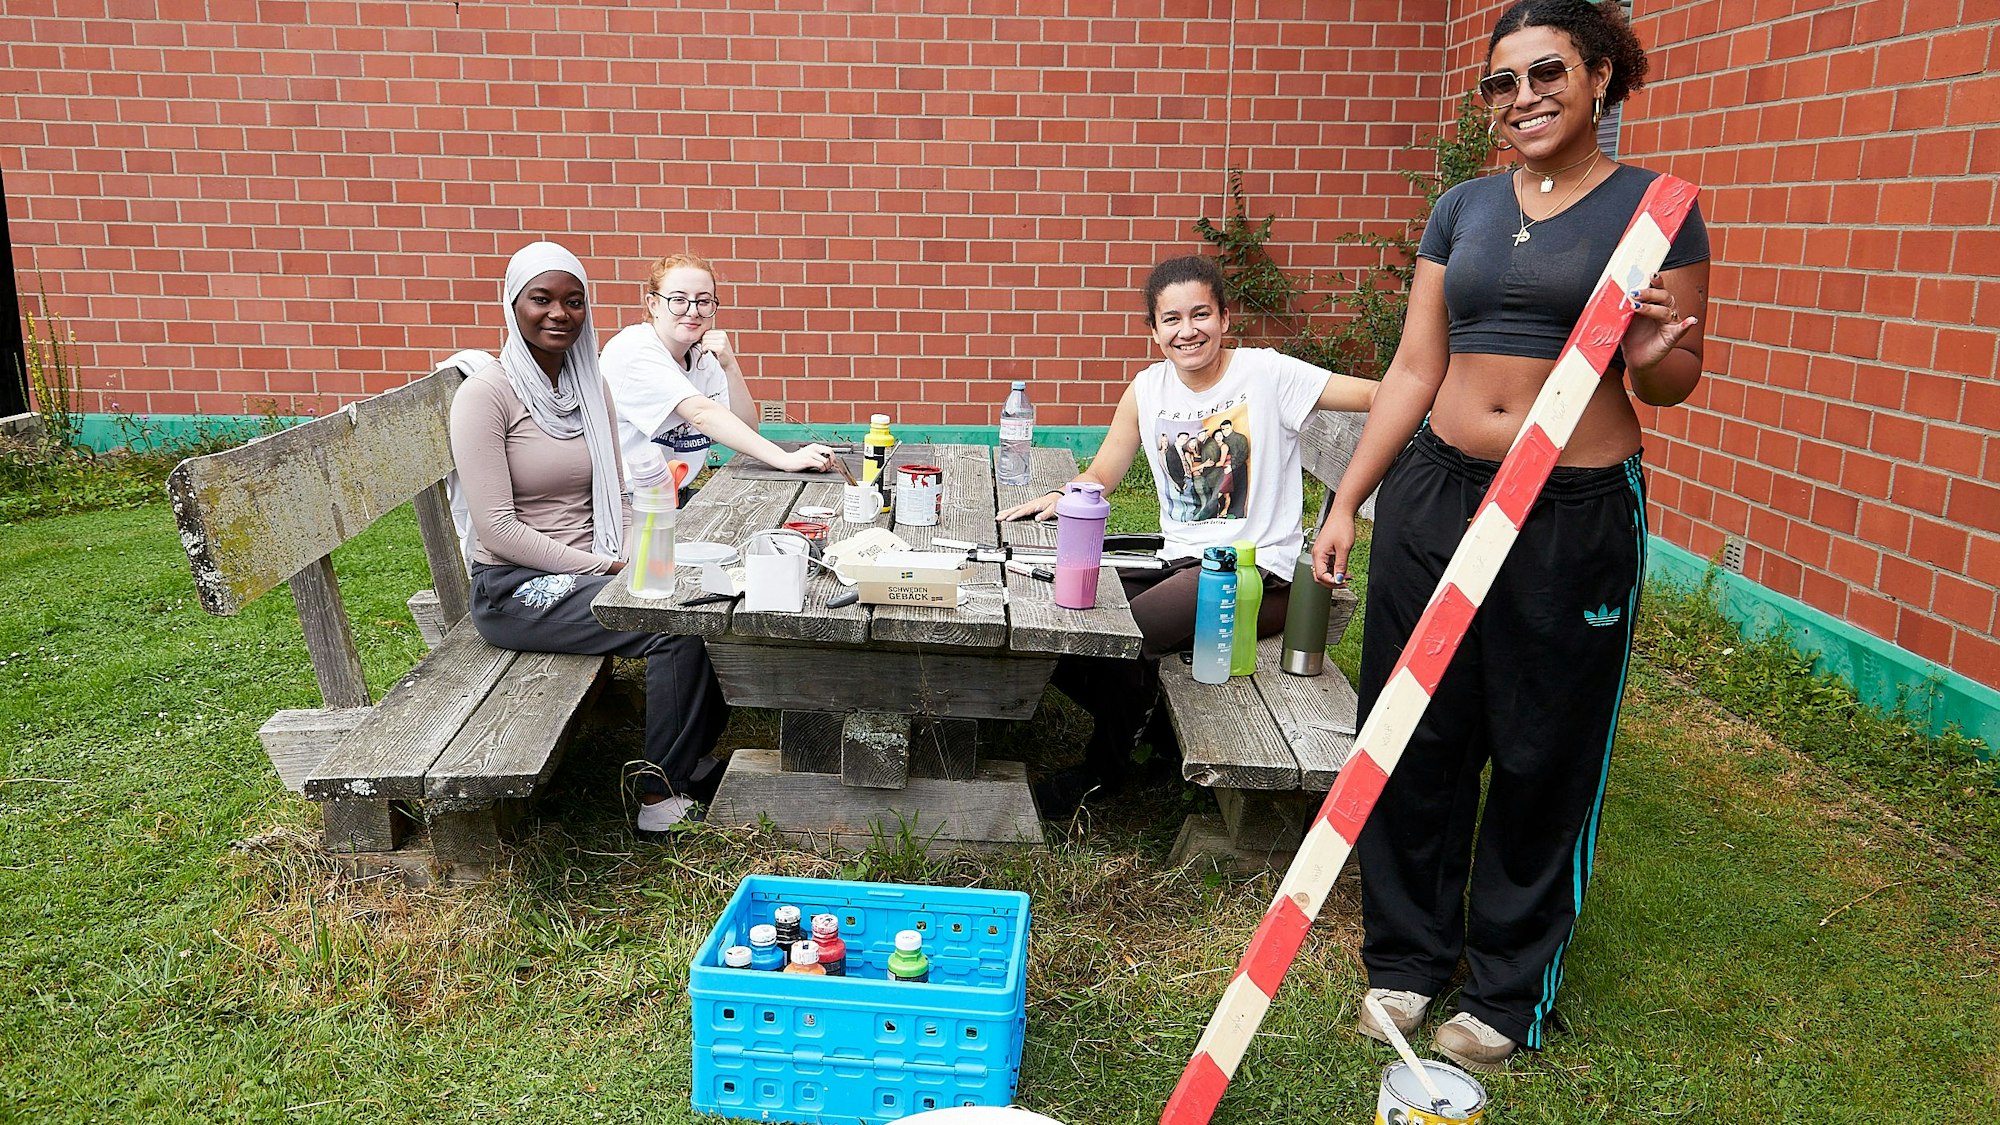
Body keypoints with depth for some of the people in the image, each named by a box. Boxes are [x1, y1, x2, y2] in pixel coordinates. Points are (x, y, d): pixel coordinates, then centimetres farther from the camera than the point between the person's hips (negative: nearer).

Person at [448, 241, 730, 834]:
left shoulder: (593, 390, 9)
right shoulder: (485, 394, -12)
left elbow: (616, 499, 12)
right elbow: (498, 527, -17)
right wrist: (604, 567, -19)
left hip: (592, 573, 6)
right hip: (515, 589, -6)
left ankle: (697, 754, 4)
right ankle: (660, 793, -8)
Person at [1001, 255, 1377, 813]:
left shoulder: (1266, 373, -7)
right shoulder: (1147, 389, 7)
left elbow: (1380, 396, -12)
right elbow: (1099, 478, 12)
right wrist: (1060, 498, -9)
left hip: (1259, 573, -6)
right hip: (1180, 564, 6)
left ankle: (1104, 768, 6)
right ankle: (1147, 725, 13)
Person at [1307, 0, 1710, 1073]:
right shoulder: (1464, 207, 10)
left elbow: (1678, 379, 4)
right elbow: (1414, 369, 10)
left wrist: (1654, 357, -21)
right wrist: (1344, 504, 6)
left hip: (1577, 513, -3)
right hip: (1435, 496, 4)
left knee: (1544, 753, 7)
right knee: (1413, 733, 9)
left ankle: (1506, 989, 26)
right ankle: (1406, 955, 29)